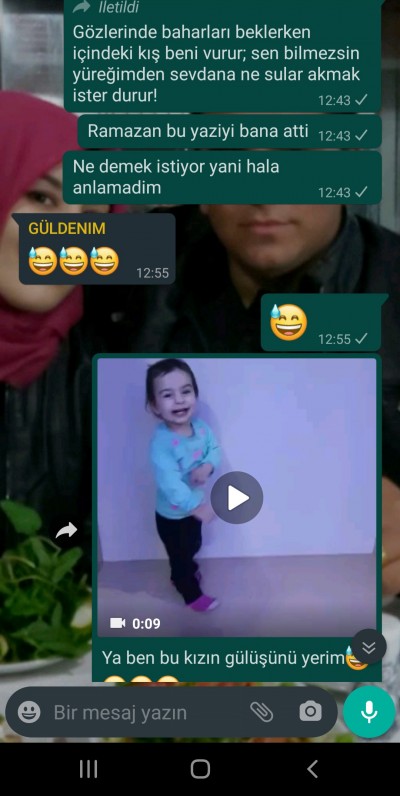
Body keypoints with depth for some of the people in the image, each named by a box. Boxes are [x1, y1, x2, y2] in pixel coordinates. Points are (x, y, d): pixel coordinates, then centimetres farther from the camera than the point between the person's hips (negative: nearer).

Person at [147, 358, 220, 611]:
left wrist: (207, 466, -24)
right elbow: (170, 483, -39)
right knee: (180, 555, 16)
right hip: (171, 514, -7)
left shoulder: (201, 426, -13)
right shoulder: (161, 442, -35)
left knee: (193, 546, 30)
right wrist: (197, 506, -44)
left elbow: (214, 449, -2)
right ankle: (192, 594, 41)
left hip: (193, 507, 7)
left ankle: (183, 574, 60)